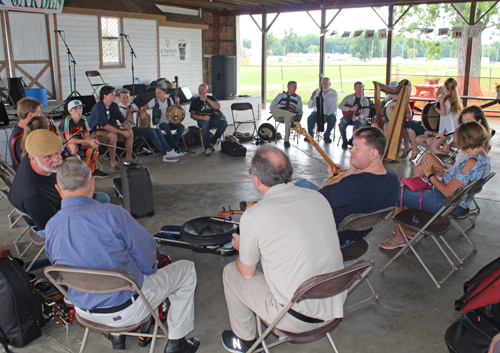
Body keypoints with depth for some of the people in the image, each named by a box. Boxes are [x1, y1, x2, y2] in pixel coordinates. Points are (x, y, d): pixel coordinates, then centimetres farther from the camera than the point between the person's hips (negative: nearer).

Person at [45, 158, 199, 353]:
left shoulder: (50, 227, -11)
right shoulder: (112, 214, -27)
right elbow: (147, 256, -16)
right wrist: (148, 270, 7)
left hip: (84, 311, 6)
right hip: (126, 311, -5)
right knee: (186, 269, 14)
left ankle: (118, 335, 41)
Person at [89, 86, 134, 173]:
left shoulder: (114, 105, 4)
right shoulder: (98, 107, -20)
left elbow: (122, 119, 5)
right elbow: (104, 125, -29)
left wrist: (129, 129, -16)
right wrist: (121, 132, -31)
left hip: (111, 129, 7)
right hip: (97, 131, -7)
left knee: (130, 134, -11)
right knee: (113, 135, -36)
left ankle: (128, 159, -3)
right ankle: (113, 164, -28)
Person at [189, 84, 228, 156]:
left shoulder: (212, 98, 17)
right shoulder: (195, 101, 12)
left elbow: (218, 107, -3)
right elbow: (192, 115, 2)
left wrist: (206, 99, -7)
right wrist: (202, 117, -15)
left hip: (213, 118, 2)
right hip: (202, 119, -2)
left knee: (224, 123, -28)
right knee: (205, 124, -38)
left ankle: (212, 142, -17)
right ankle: (207, 148, -36)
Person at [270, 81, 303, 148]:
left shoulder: (297, 97, 28)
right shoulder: (281, 95, 30)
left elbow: (300, 110, 15)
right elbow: (272, 105, 21)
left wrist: (293, 110, -9)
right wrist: (275, 111, -4)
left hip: (288, 116, -1)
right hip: (278, 115, 1)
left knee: (288, 118, -42)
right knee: (273, 109, -36)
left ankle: (287, 140, -44)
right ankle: (294, 116, -51)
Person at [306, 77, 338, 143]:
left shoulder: (334, 93, -2)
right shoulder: (316, 92, 2)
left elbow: (334, 107, -9)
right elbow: (310, 106, -3)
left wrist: (326, 115, -23)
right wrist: (312, 98, -22)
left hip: (329, 113, -1)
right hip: (317, 112, 1)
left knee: (332, 119, -33)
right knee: (310, 118, -30)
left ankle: (326, 136, -7)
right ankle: (310, 135, -8)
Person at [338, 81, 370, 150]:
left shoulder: (365, 100, 10)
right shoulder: (348, 97, 9)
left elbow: (366, 113, 0)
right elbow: (340, 106, -2)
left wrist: (358, 117, -20)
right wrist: (350, 109, -16)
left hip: (358, 117, 0)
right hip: (348, 115, 0)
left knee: (360, 125, -34)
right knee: (341, 124, -32)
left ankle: (352, 141, -8)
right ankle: (344, 142, -10)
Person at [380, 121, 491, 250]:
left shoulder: (472, 162, -28)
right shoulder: (483, 156, 3)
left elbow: (448, 191, -28)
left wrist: (431, 175, -13)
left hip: (448, 204, -11)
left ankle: (399, 236, 9)